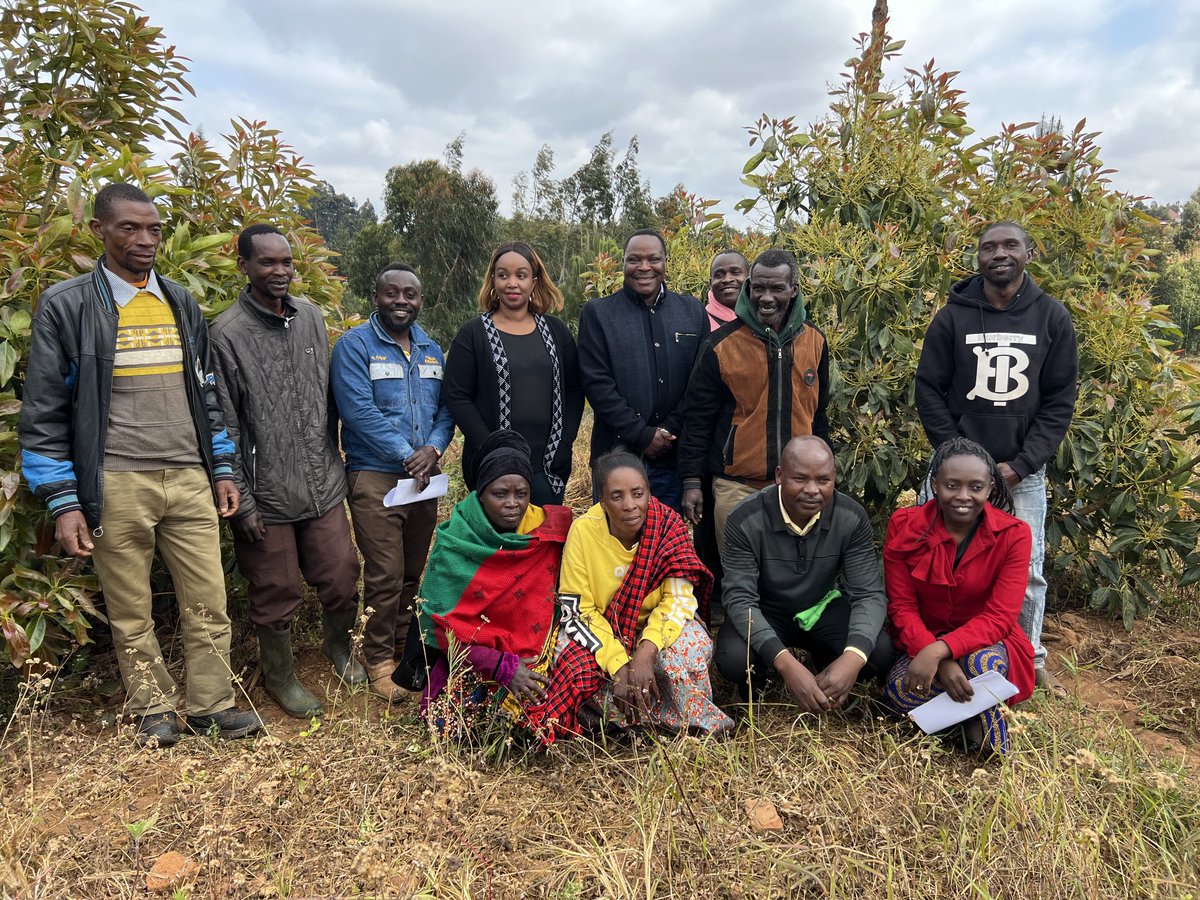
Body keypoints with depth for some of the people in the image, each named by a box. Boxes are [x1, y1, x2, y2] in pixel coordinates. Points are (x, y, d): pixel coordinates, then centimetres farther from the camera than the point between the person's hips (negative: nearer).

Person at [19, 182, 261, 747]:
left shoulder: (181, 303, 12)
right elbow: (43, 415, -2)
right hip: (117, 487, -3)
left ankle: (210, 705, 20)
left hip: (191, 482, 3)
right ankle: (154, 709, 27)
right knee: (131, 615, 9)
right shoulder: (65, 306, -1)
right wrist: (64, 503, -8)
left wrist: (223, 469, 12)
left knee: (208, 604, 4)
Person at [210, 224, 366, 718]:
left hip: (324, 486, 5)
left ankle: (339, 647, 41)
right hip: (268, 495, -4)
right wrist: (241, 501, -9)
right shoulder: (227, 333, -10)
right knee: (277, 595, 9)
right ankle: (280, 675, 33)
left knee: (342, 581, 12)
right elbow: (223, 427, -8)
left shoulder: (312, 317, 7)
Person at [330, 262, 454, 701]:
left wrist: (433, 448, -11)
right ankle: (380, 660, 12)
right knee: (385, 575, -4)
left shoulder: (431, 350, 14)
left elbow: (445, 408, 9)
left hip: (424, 477, 6)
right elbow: (358, 410, -15)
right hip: (375, 475, -5)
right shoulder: (354, 345, -4)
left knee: (413, 572, 13)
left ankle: (404, 649, 29)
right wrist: (406, 455, -16)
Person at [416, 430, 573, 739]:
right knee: (449, 723, -22)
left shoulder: (551, 527, -7)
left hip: (537, 655, 2)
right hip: (473, 659, -2)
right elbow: (445, 625, -12)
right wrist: (503, 667, -21)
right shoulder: (455, 545, -12)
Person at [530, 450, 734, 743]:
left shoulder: (669, 525, -18)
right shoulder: (584, 530, -20)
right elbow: (577, 610, -16)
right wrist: (618, 664, -27)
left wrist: (646, 650, -33)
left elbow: (679, 597, -17)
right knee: (576, 663, -30)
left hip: (657, 625, 0)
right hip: (600, 628, 0)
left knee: (690, 649, -32)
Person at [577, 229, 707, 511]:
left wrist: (670, 431, -7)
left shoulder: (693, 311, 10)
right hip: (617, 455, -2)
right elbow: (596, 383, -7)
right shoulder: (597, 313, 2)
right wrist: (642, 435, -11)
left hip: (674, 455, 2)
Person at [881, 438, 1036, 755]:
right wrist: (942, 663, -28)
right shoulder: (904, 526, -13)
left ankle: (984, 716, -2)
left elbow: (999, 618, -19)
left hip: (986, 642, 0)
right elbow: (901, 607, -12)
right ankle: (972, 702, -1)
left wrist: (940, 650, -35)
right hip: (923, 642, 1)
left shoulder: (1014, 535, -14)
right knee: (900, 693, -31)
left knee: (982, 663, -36)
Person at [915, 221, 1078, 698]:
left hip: (1024, 470, 1)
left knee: (1028, 569, 7)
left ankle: (1031, 658, 27)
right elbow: (929, 391, -2)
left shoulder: (1052, 317, 1)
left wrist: (1021, 464, -9)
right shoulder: (952, 317, -2)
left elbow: (1060, 400, 0)